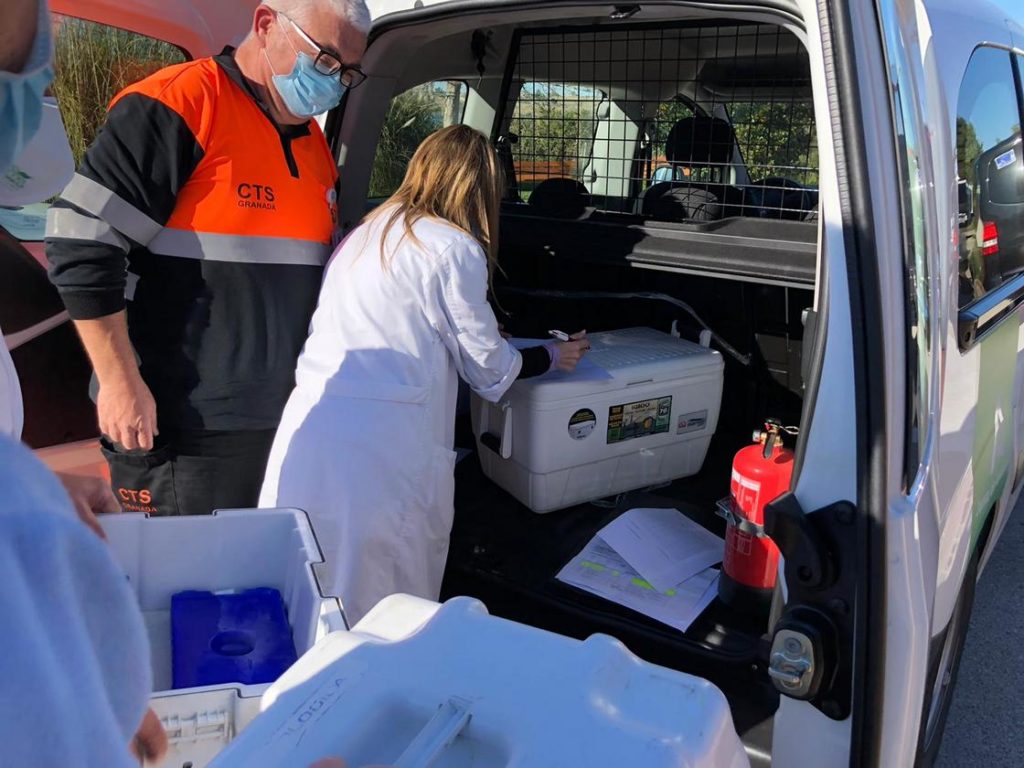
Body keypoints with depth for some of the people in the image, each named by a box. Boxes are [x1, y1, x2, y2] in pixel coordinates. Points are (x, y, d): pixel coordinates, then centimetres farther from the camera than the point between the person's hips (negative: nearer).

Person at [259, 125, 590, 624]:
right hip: (380, 446, -7)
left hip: (308, 422, 7)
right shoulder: (454, 249, -4)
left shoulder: (362, 235, 18)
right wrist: (552, 358, 22)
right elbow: (489, 367, 3)